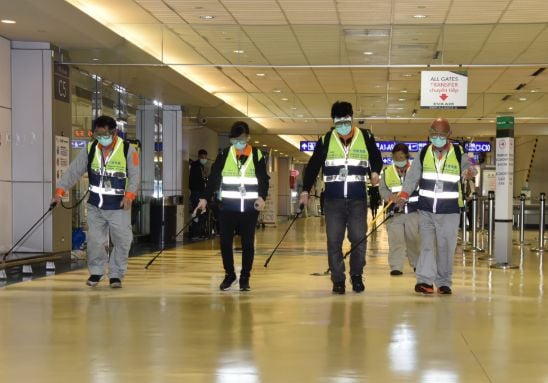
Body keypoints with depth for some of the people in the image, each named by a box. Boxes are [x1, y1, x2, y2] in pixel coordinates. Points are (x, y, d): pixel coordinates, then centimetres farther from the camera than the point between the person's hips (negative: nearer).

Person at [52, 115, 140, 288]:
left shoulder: (128, 149, -9)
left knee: (122, 241, 1)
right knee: (95, 241, 4)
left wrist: (129, 195, -23)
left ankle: (116, 274, 15)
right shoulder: (90, 149, 0)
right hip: (95, 206, 2)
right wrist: (60, 190, -8)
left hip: (119, 206, -2)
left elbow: (134, 175, -9)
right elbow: (74, 171, 0)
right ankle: (96, 272, 21)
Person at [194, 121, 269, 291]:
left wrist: (262, 197, -14)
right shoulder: (224, 155, 3)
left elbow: (264, 179, 3)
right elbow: (214, 178, 3)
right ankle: (229, 275, 17)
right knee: (225, 242, 0)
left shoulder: (257, 155, 3)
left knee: (248, 243, 3)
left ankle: (245, 278, 14)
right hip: (228, 206, 1)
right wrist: (205, 198, -5)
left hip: (250, 207, 0)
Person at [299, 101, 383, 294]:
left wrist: (374, 171, -6)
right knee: (334, 241, 0)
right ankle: (338, 280, 7)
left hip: (358, 200, 0)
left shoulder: (366, 137, 2)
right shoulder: (325, 140, 3)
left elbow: (376, 158, 16)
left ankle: (357, 276, 18)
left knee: (359, 239, 0)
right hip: (333, 200, 0)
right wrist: (305, 190, 2)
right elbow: (313, 166, 7)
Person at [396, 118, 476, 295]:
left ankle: (444, 282, 14)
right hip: (426, 209, 1)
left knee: (446, 246, 4)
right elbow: (412, 176, 6)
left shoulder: (459, 153, -1)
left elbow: (467, 167, -12)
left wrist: (469, 172, -37)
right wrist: (404, 195, -8)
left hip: (449, 209, -1)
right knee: (426, 244, -6)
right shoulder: (424, 152, 4)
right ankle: (425, 280, -8)